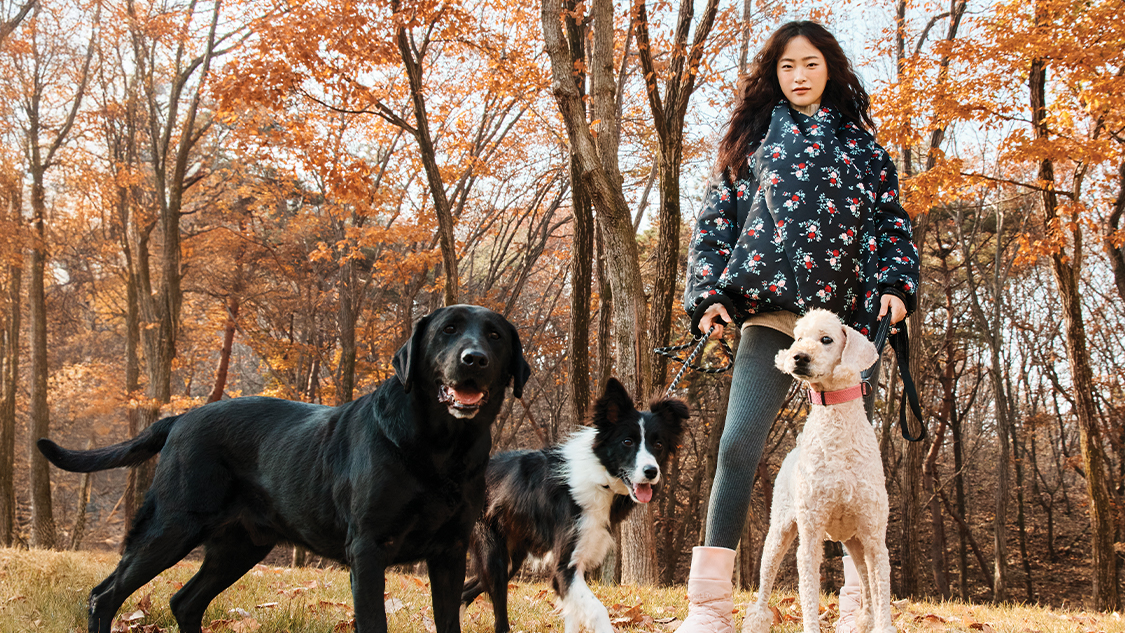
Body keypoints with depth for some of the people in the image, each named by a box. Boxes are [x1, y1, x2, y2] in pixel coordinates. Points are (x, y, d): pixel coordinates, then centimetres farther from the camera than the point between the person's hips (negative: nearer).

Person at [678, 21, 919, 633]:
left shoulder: (860, 144, 17)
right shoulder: (752, 140, 15)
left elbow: (891, 221, 14)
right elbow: (714, 221, 12)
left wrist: (895, 285, -2)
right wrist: (709, 294, -1)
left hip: (848, 314, 2)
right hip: (771, 313, -1)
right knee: (738, 445, -14)